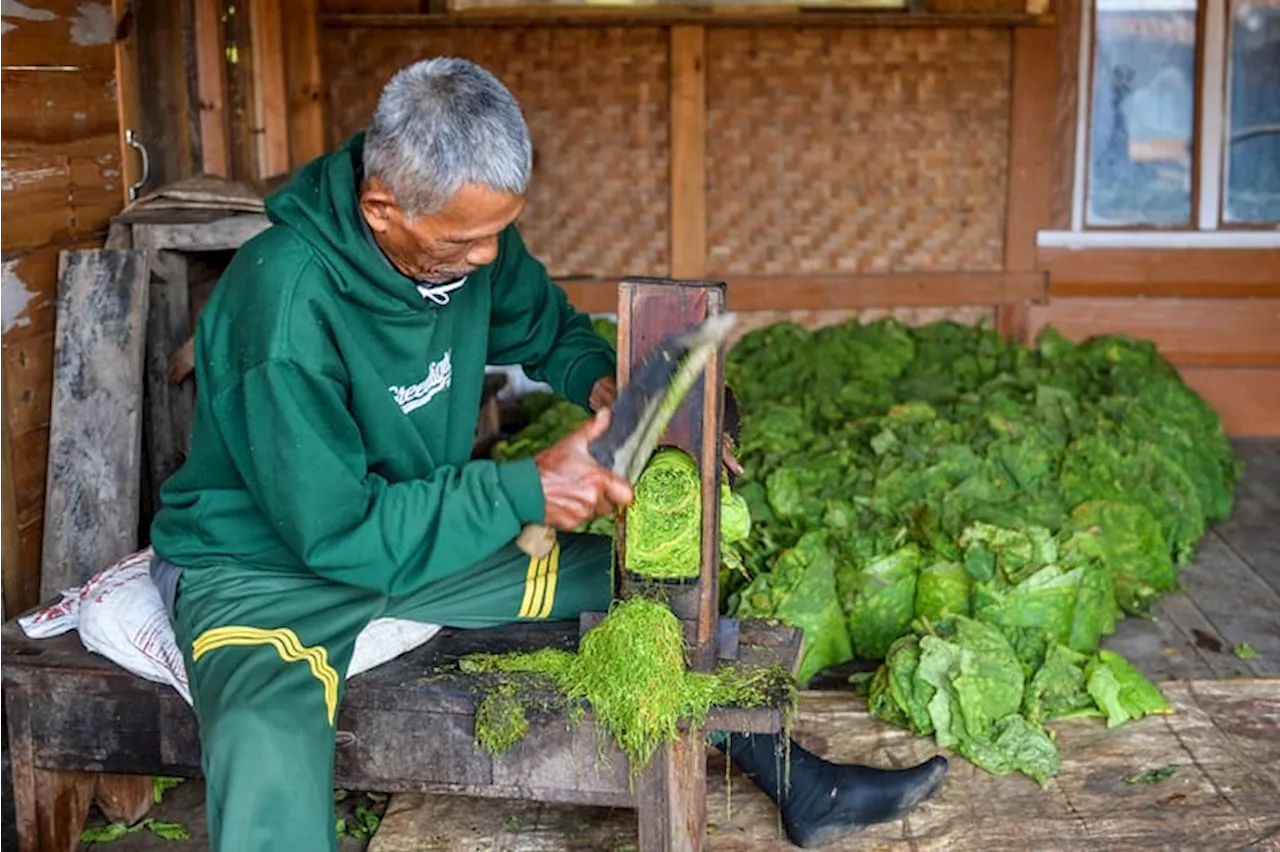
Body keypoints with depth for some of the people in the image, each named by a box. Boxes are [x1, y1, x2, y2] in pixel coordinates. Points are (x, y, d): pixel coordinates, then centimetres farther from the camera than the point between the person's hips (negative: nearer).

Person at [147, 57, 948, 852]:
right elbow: (338, 533, -27)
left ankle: (796, 784, 20)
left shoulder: (473, 236, -11)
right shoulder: (289, 300, -32)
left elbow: (550, 329, 11)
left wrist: (602, 381, -12)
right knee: (272, 748, -39)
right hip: (263, 566, -7)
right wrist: (526, 489, -28)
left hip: (421, 534, 7)